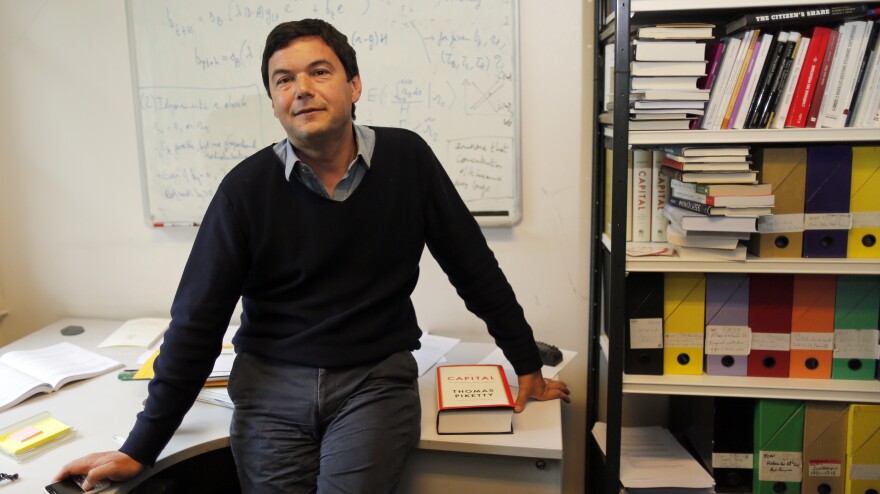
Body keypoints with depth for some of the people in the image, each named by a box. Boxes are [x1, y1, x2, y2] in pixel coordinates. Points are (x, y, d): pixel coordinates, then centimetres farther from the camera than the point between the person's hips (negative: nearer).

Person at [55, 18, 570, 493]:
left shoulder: (406, 158, -3)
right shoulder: (247, 188, -5)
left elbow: (474, 267, 4)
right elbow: (197, 322, -2)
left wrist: (528, 364, 8)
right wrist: (140, 450, -3)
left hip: (377, 377, 0)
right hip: (272, 381, 1)